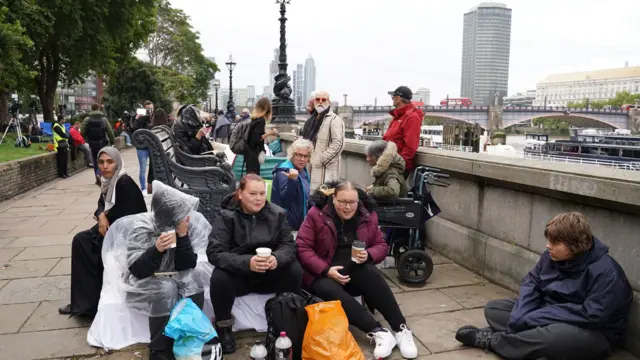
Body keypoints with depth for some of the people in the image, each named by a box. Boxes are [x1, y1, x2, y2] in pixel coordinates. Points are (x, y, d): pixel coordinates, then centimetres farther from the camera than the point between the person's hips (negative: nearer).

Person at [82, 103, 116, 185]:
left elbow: (82, 132, -4)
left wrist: (87, 139, 15)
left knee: (95, 160, 13)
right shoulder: (104, 119, -3)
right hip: (102, 143, -1)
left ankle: (98, 177, 10)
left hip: (92, 143, 1)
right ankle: (98, 174, -11)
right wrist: (113, 142, 5)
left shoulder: (87, 119, -2)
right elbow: (110, 132, -5)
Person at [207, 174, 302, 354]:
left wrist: (277, 258, -34)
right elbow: (214, 252, -23)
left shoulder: (277, 213, -6)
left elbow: (289, 245, -8)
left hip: (268, 275, 3)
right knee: (219, 277, -33)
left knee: (295, 270, -23)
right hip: (237, 275, -2)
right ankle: (223, 327, -5)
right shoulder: (226, 216, -15)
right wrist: (247, 262, -39)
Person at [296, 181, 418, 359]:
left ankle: (401, 329, -27)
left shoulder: (368, 215, 0)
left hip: (356, 270, 2)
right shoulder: (316, 214, -9)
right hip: (322, 274, -2)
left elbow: (381, 245, 8)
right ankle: (378, 332, -36)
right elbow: (302, 248, -11)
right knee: (329, 291, -35)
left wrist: (368, 255, -16)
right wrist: (326, 270, -21)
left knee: (371, 274, -32)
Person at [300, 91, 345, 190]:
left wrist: (321, 160, -18)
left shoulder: (335, 119, -7)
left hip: (325, 168, -8)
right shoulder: (313, 119, 18)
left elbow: (338, 144, -17)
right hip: (311, 167, 8)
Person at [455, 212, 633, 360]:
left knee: (556, 335, -40)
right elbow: (531, 283, -2)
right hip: (549, 314, 7)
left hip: (592, 335, -7)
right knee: (493, 308, 1)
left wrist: (530, 320, -27)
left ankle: (491, 339, -21)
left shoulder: (605, 272, -24)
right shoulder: (552, 256, -4)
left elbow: (591, 316, -29)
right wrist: (519, 319, -21)